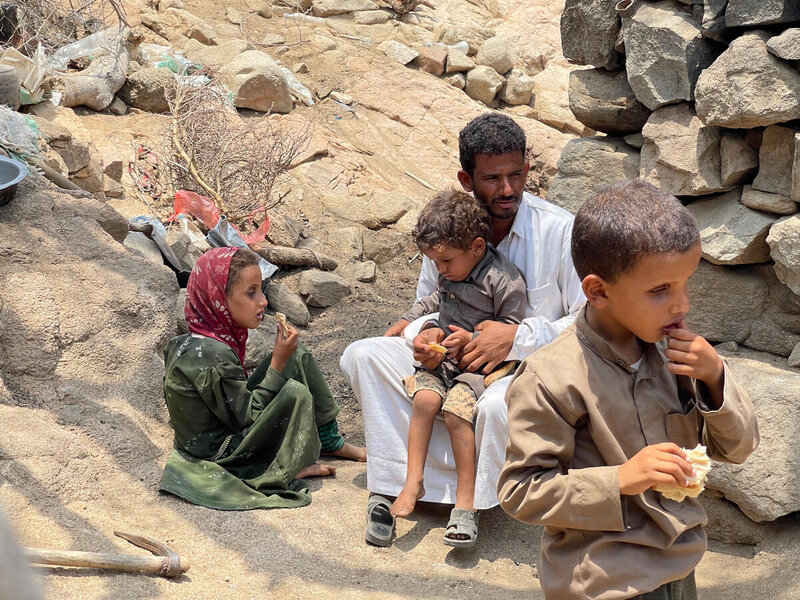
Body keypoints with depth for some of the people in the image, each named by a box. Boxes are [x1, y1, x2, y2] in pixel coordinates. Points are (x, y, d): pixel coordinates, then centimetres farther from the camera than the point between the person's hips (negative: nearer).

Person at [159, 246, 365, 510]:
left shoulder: (192, 343, 0)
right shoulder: (212, 357, -29)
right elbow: (248, 418, -23)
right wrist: (278, 362, -24)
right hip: (217, 457, -9)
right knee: (294, 394, -23)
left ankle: (331, 441, 13)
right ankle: (282, 471, -1)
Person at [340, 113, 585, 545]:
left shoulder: (560, 230, -14)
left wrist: (518, 337, -23)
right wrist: (416, 331, -14)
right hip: (454, 364, 5)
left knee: (498, 405, -41)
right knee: (362, 356, -14)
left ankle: (472, 497, -10)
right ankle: (391, 485, -20)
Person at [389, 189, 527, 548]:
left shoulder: (504, 280, -14)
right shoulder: (449, 274, 8)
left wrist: (471, 340, -19)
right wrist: (426, 329, 11)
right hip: (443, 357, 6)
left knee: (455, 411, -26)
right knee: (425, 398, -21)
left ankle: (465, 500, -16)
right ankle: (414, 481, -13)